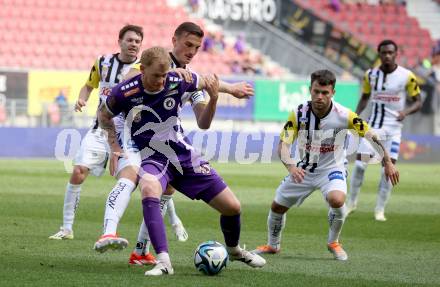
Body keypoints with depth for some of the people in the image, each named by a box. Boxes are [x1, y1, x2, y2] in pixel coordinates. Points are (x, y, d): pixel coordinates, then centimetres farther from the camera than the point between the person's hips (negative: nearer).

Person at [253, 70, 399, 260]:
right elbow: (283, 144, -20)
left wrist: (388, 162, -9)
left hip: (331, 169, -3)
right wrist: (291, 166, -40)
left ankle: (333, 242, -4)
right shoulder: (299, 114, -19)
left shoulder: (344, 116, -22)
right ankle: (273, 245, 38)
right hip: (302, 170, 3)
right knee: (277, 206, 9)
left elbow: (371, 136, -10)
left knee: (336, 200, -32)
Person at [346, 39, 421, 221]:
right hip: (372, 126, 2)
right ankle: (351, 202, 12)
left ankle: (380, 210, 6)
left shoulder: (407, 76, -7)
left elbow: (418, 102, -1)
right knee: (360, 163, -5)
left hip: (393, 129, -2)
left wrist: (406, 112, -20)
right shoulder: (370, 75, 1)